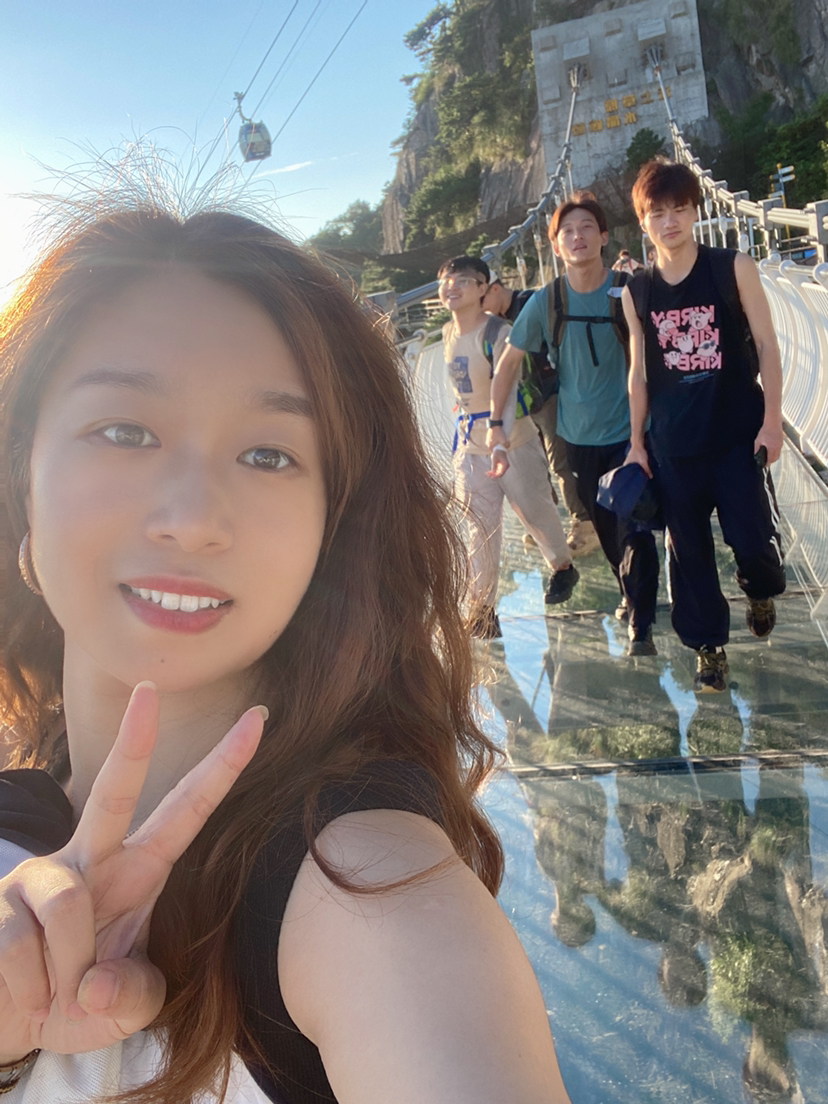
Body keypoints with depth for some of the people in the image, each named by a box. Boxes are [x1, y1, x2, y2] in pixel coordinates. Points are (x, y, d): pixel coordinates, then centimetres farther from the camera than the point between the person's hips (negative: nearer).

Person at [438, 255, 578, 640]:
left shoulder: (497, 333, -17)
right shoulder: (448, 333, 3)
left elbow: (508, 392, -27)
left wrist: (501, 444, -37)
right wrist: (466, 425, 16)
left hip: (513, 439, -5)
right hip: (470, 442, 5)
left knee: (534, 510, 9)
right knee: (479, 525, 4)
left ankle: (562, 567, 38)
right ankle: (482, 607, 9)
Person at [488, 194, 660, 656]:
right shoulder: (546, 302, -6)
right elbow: (510, 361, 4)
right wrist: (496, 422, 1)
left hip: (629, 431, -3)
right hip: (580, 437, 3)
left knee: (634, 530, -9)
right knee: (606, 528, 16)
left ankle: (641, 625, 6)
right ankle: (632, 596, 40)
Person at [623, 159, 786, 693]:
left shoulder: (734, 268, -4)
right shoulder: (636, 292, 3)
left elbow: (766, 346, -3)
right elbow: (639, 370, 7)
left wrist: (772, 421, -8)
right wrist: (636, 442, 5)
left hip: (739, 432, -2)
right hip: (673, 443, 2)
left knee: (753, 537, -3)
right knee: (688, 550, 7)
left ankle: (761, 592, 33)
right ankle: (709, 647, 23)